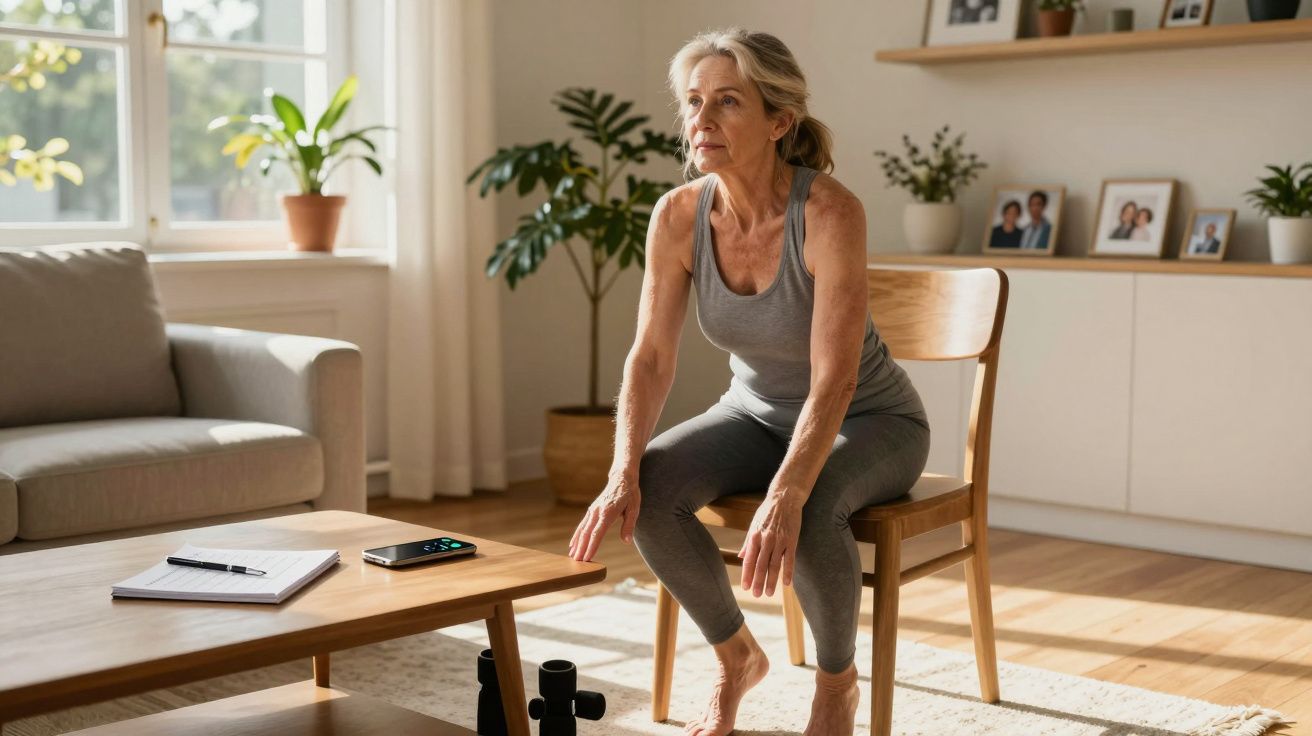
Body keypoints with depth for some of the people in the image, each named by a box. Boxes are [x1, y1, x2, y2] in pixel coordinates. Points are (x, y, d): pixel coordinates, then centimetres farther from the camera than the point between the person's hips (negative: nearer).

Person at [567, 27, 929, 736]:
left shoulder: (829, 211, -30)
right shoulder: (678, 214, -16)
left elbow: (833, 379, -34)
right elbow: (651, 358, -16)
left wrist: (784, 498, -47)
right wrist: (623, 476, -31)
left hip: (870, 422, -4)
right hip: (758, 411, 5)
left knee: (809, 510, -36)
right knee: (650, 489, -23)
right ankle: (737, 657, 4)